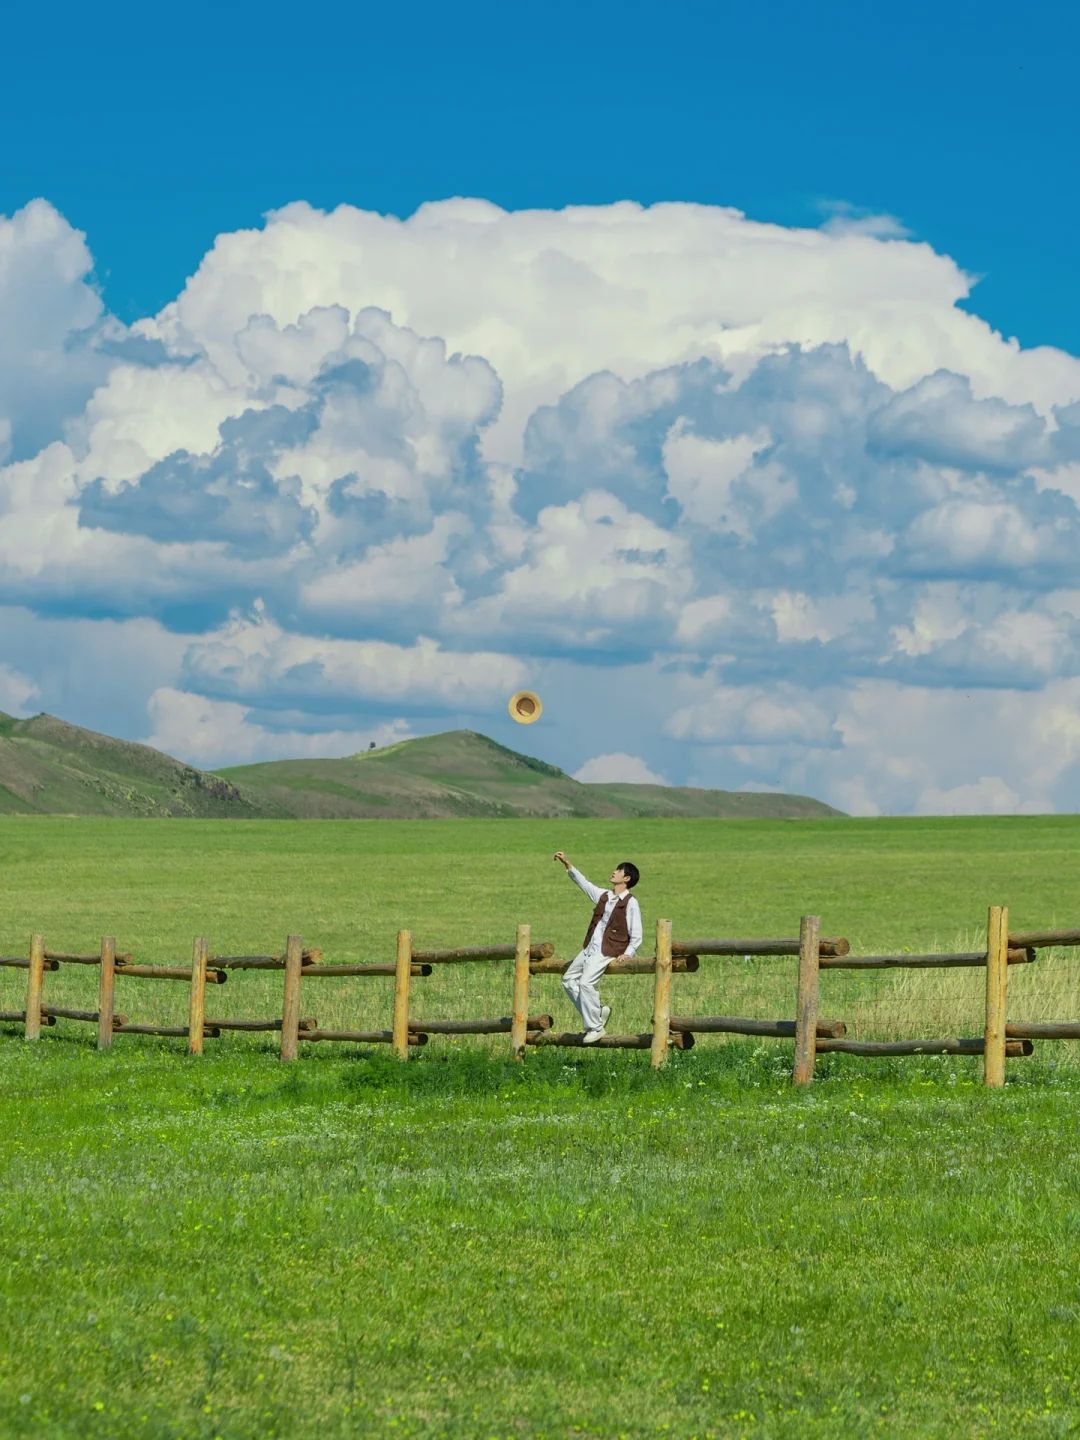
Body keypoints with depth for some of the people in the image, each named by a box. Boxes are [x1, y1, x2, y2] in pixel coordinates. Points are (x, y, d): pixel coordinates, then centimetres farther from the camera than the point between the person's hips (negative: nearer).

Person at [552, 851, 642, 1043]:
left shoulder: (631, 904, -8)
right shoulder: (603, 896, 13)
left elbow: (636, 936, -9)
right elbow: (583, 883, 23)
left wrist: (627, 954, -22)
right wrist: (567, 864, 17)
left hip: (608, 952, -9)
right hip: (589, 949, 9)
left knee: (586, 983, -22)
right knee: (569, 979, 10)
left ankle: (595, 1027, -11)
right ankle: (597, 1012, 13)